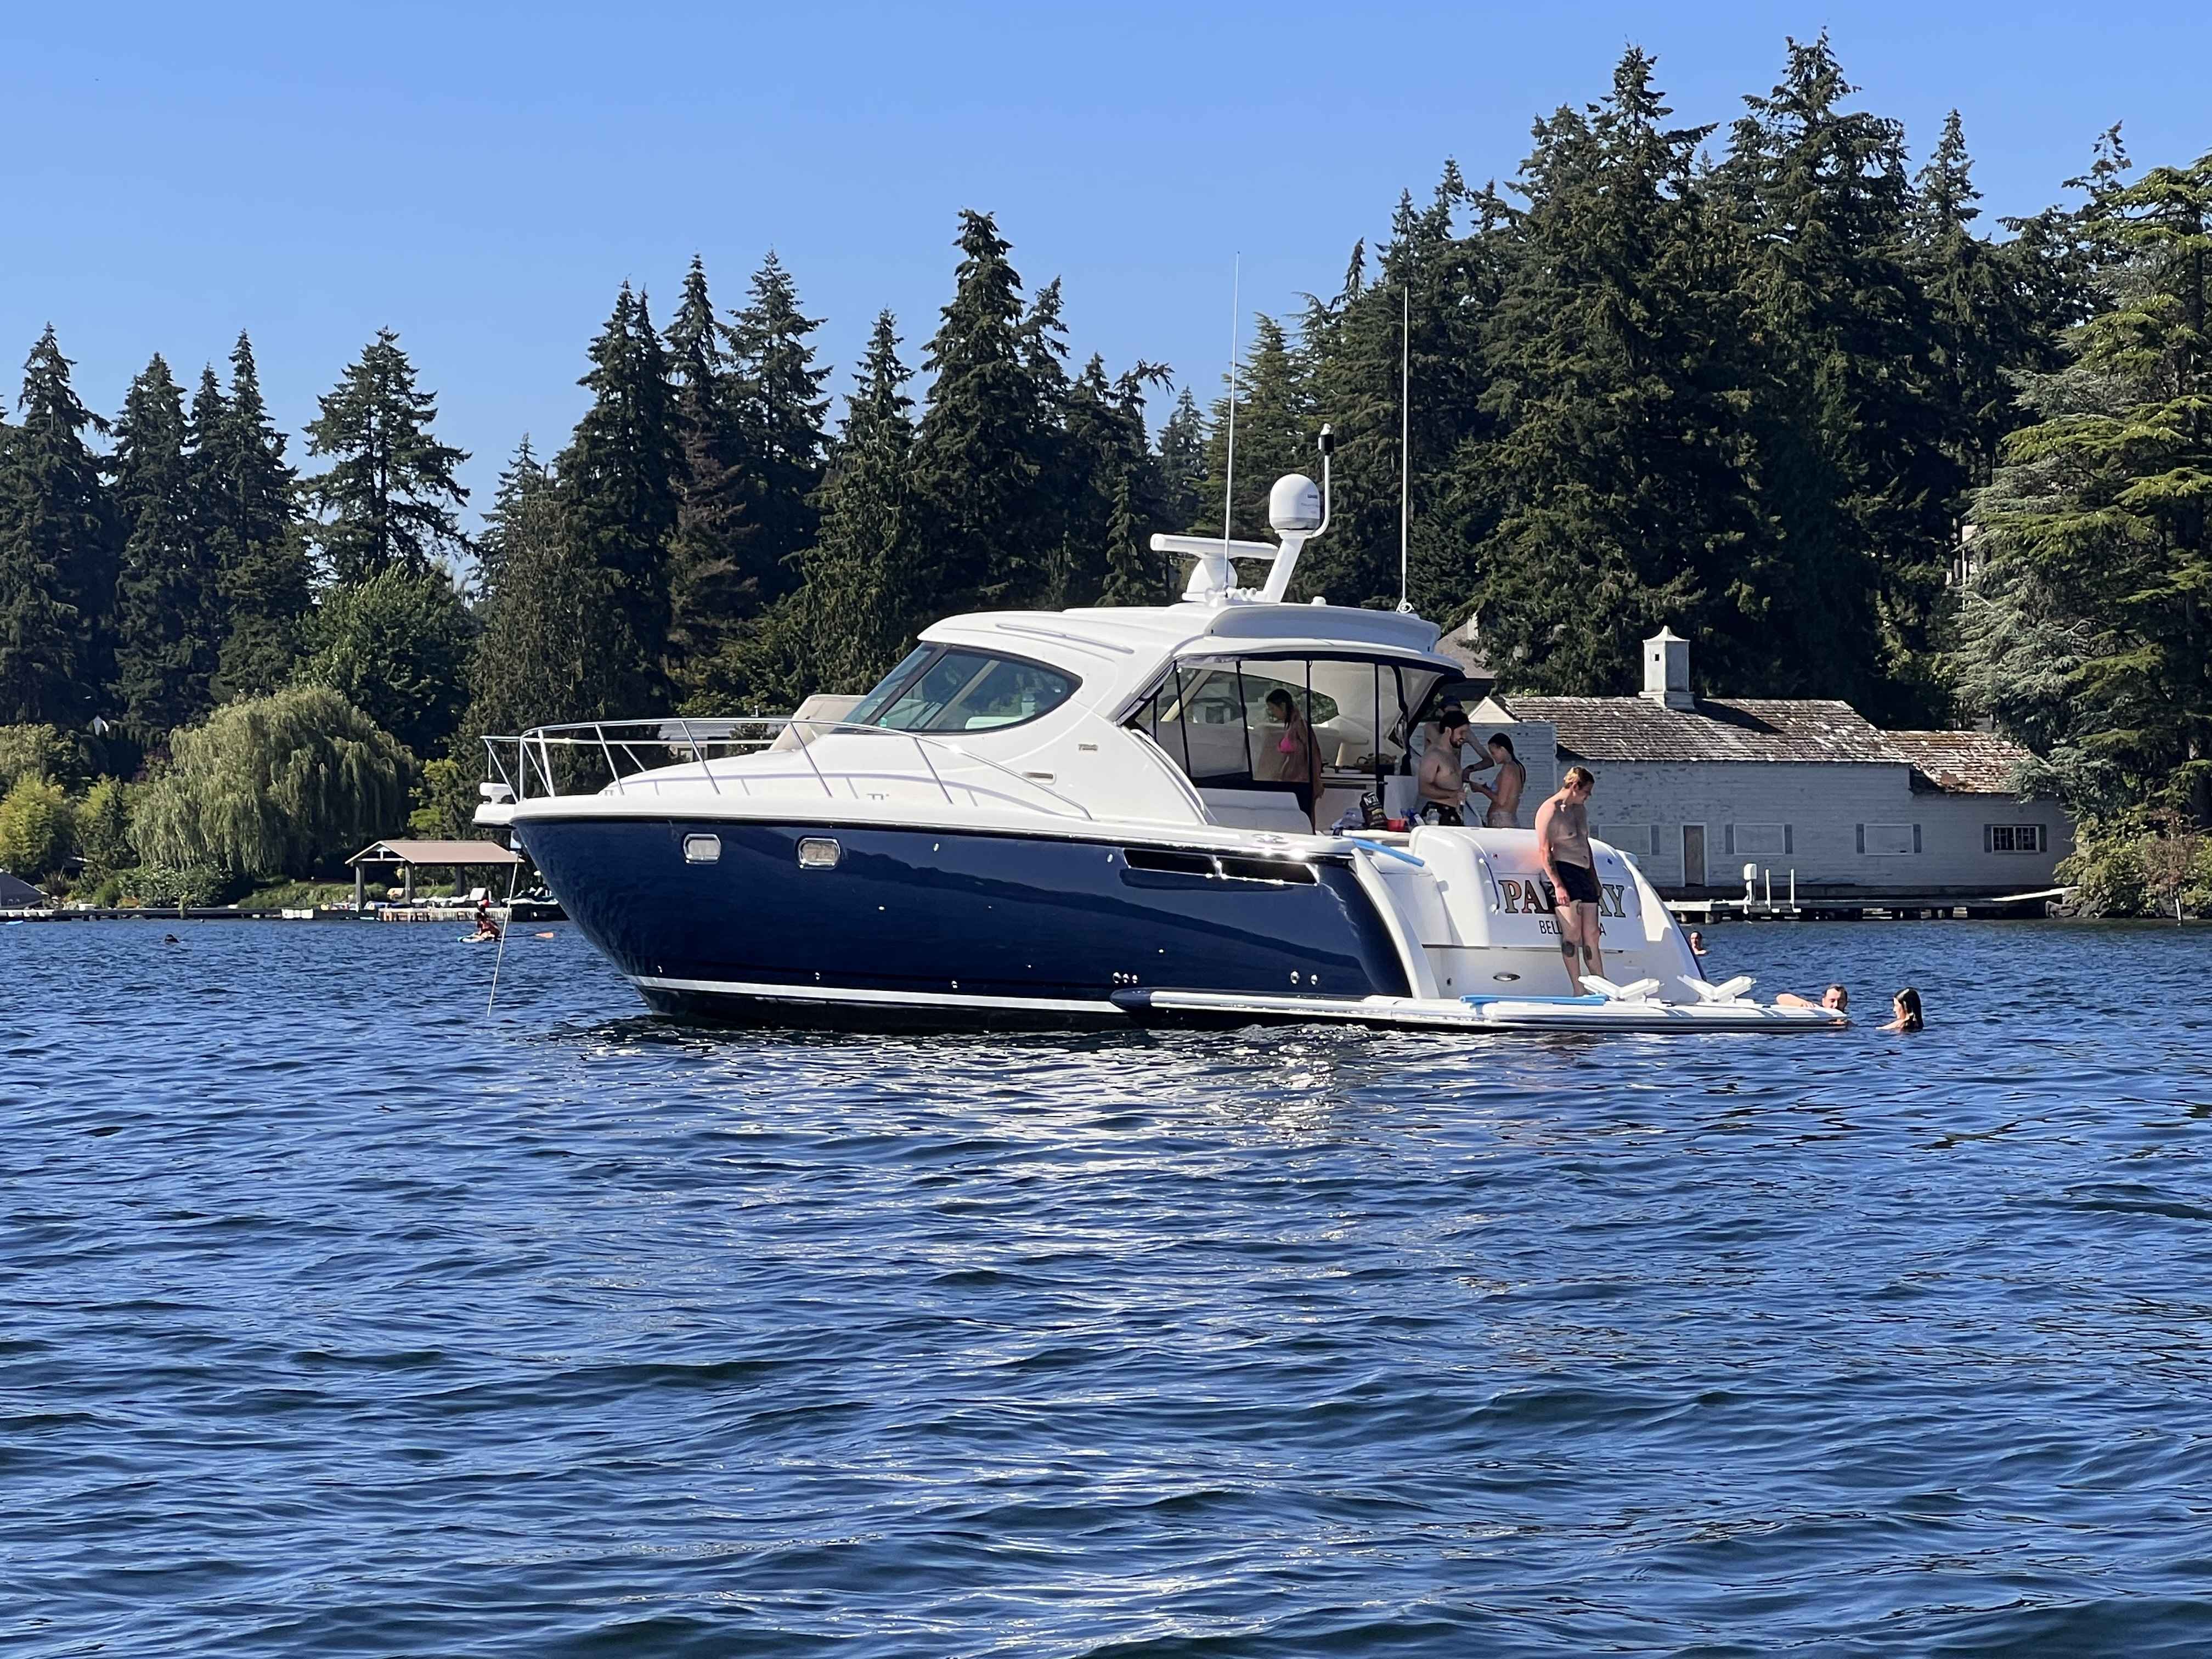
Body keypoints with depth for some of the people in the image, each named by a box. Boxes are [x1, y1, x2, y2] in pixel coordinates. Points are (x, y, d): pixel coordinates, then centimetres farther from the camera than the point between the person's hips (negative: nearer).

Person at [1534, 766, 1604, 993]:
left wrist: (1594, 879, 25)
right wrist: (1557, 885, -20)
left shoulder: (1580, 809, 20)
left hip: (1583, 874, 8)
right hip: (1563, 871, -8)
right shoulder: (1549, 811, -7)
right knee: (1572, 932, -13)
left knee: (1591, 935, 5)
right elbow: (1545, 852, -13)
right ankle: (1578, 991, -15)